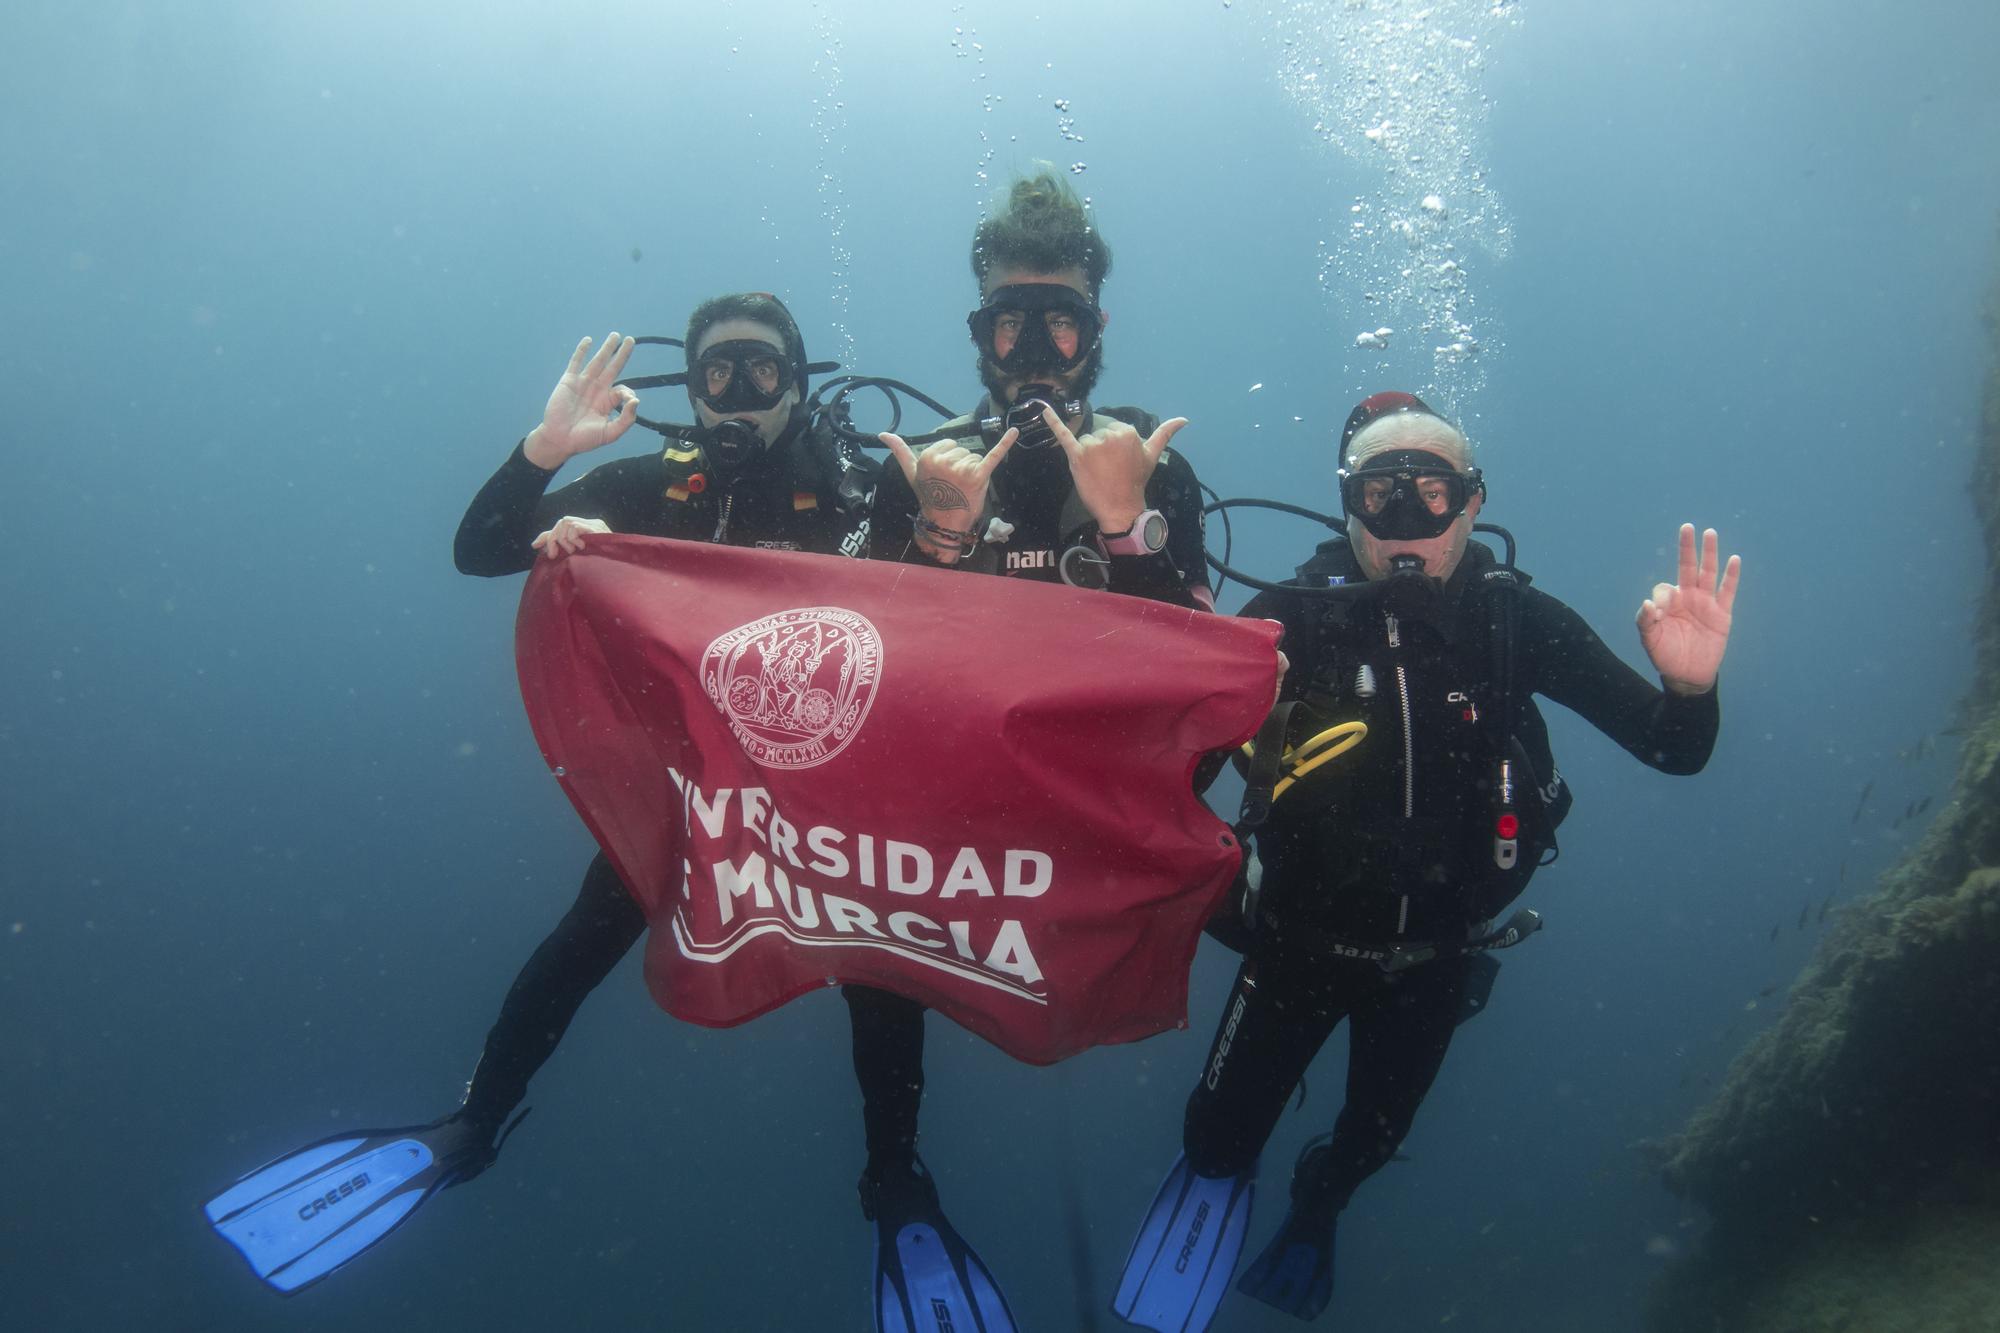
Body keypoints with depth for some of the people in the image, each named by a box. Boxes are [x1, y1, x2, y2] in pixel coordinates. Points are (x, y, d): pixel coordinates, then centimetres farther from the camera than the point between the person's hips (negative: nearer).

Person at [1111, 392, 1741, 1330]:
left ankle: (1320, 1194, 61)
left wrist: (1689, 686, -37)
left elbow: (1670, 750, -15)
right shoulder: (1295, 614, -19)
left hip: (1434, 957, 2)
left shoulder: (1515, 619, -15)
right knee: (1217, 1138, 6)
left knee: (1374, 1138, 23)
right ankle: (1225, 1171, 46)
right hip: (1300, 938, -1)